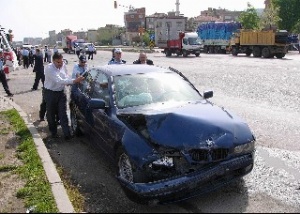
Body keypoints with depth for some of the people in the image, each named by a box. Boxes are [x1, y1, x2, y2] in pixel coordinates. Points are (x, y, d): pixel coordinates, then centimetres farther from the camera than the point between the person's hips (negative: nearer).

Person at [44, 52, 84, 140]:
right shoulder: (49, 68, -22)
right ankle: (53, 132, 29)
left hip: (61, 92, 4)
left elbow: (66, 77, 11)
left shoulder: (63, 66, -3)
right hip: (50, 93, -4)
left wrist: (76, 80, -8)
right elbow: (59, 81, -33)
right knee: (51, 114, 10)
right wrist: (74, 81, -39)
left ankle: (67, 133, 0)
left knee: (63, 114, 0)